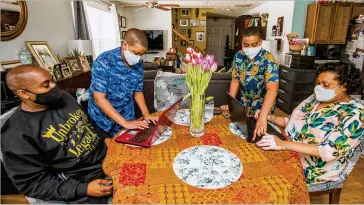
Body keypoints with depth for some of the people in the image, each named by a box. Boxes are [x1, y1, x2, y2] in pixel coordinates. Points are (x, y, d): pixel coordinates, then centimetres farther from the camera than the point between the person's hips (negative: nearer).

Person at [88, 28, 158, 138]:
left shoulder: (138, 65, -6)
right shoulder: (103, 62, -23)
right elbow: (99, 98, -25)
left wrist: (146, 114, -10)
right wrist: (124, 123, -29)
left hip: (127, 119, 4)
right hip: (102, 121, -4)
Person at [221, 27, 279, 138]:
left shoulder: (268, 60, -26)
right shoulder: (238, 56, -9)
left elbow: (272, 89, -37)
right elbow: (235, 81, -3)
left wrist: (262, 116, -48)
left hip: (263, 105, -4)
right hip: (244, 103, 4)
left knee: (259, 135, 10)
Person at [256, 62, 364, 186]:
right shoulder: (316, 98, 4)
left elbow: (331, 151, -27)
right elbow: (295, 123, 11)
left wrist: (283, 145, -35)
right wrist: (269, 117, -7)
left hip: (315, 170, -6)